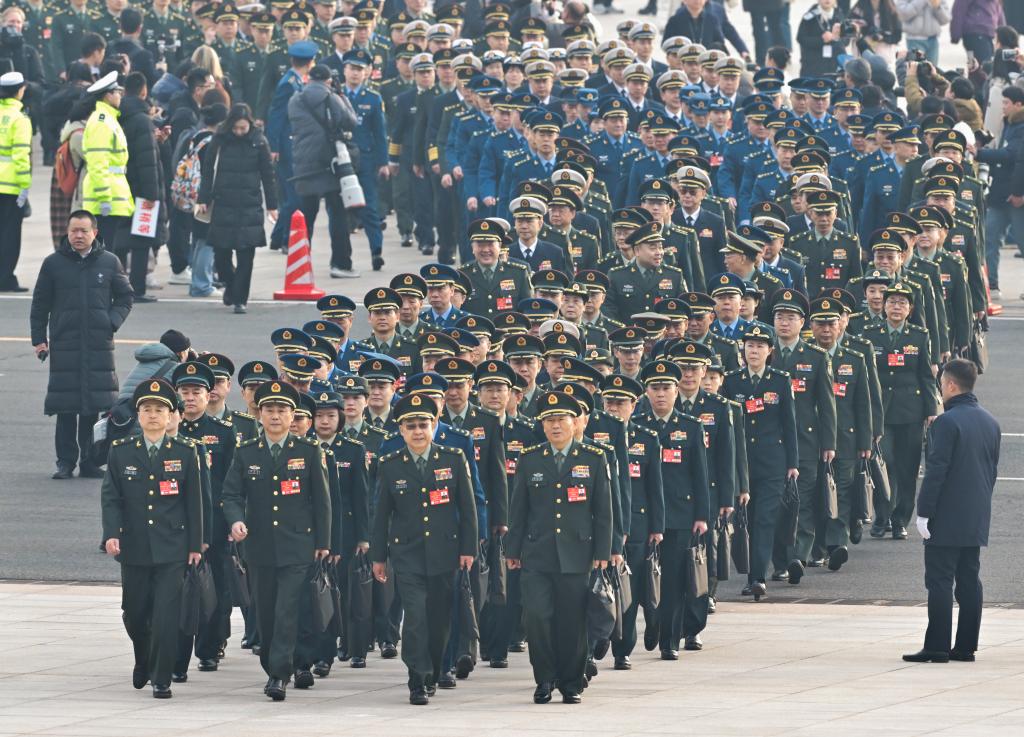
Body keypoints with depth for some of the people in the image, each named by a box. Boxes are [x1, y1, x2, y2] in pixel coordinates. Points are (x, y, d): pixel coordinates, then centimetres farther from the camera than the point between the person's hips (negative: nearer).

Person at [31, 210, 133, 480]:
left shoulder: (109, 262, 6)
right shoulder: (53, 264, 4)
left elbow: (125, 298, 13)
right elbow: (40, 304, 9)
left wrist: (113, 322, -4)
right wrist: (39, 339, 4)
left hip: (99, 345, 1)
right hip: (64, 344, -1)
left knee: (95, 406, 1)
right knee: (66, 408, -1)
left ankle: (90, 461, 9)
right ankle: (66, 461, 6)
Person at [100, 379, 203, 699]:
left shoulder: (185, 451, 1)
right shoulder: (121, 451, 3)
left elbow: (194, 501, 4)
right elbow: (110, 497, 2)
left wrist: (195, 545, 3)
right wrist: (111, 534, -12)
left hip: (171, 549, -2)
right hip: (134, 548, 2)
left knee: (166, 615, -9)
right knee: (134, 613, 11)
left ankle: (161, 679, -3)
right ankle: (143, 660, 39)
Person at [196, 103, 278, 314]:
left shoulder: (258, 142, 0)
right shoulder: (219, 141, 0)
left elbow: (267, 175, 5)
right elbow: (208, 171, 6)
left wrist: (271, 206, 6)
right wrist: (203, 200, 2)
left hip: (250, 206, -1)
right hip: (223, 205, 1)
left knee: (245, 254, -5)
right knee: (221, 252, 3)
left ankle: (240, 299, 1)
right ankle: (230, 283, 31)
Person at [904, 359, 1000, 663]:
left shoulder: (947, 422, -15)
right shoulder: (989, 422, 10)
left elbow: (936, 470, -17)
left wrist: (923, 512, -13)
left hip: (947, 518, -8)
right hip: (977, 519, 8)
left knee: (940, 581, -5)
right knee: (969, 579, 10)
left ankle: (936, 647, -7)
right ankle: (966, 646, 12)